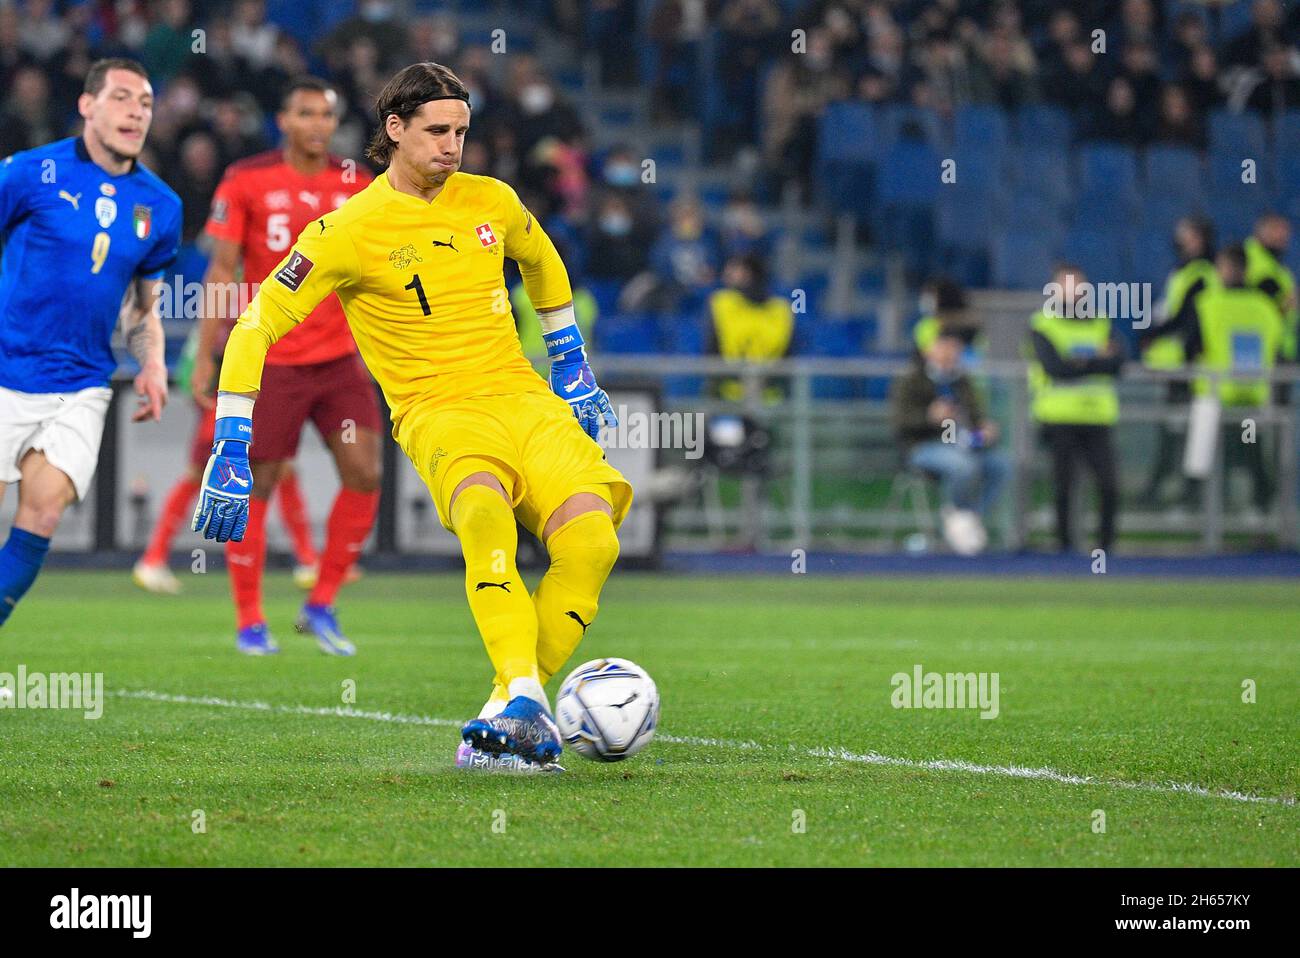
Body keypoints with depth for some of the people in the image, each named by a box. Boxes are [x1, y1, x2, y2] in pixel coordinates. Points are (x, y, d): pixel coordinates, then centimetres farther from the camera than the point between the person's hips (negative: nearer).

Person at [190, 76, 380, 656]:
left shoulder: (357, 185, 5)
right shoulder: (247, 182, -4)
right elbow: (222, 271, -2)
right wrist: (205, 357, -5)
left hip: (341, 360, 3)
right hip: (271, 362, -3)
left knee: (364, 475, -7)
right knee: (257, 484, 1)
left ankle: (321, 606, 7)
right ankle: (249, 621, 13)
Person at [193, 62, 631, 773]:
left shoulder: (491, 202, 11)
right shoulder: (350, 230, -4)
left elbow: (543, 262, 34)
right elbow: (256, 326, -3)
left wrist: (573, 368, 36)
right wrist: (229, 456, -8)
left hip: (525, 396, 5)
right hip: (438, 413, -4)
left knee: (592, 539, -23)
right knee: (483, 510, -39)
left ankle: (514, 714, -14)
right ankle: (524, 699, -45)